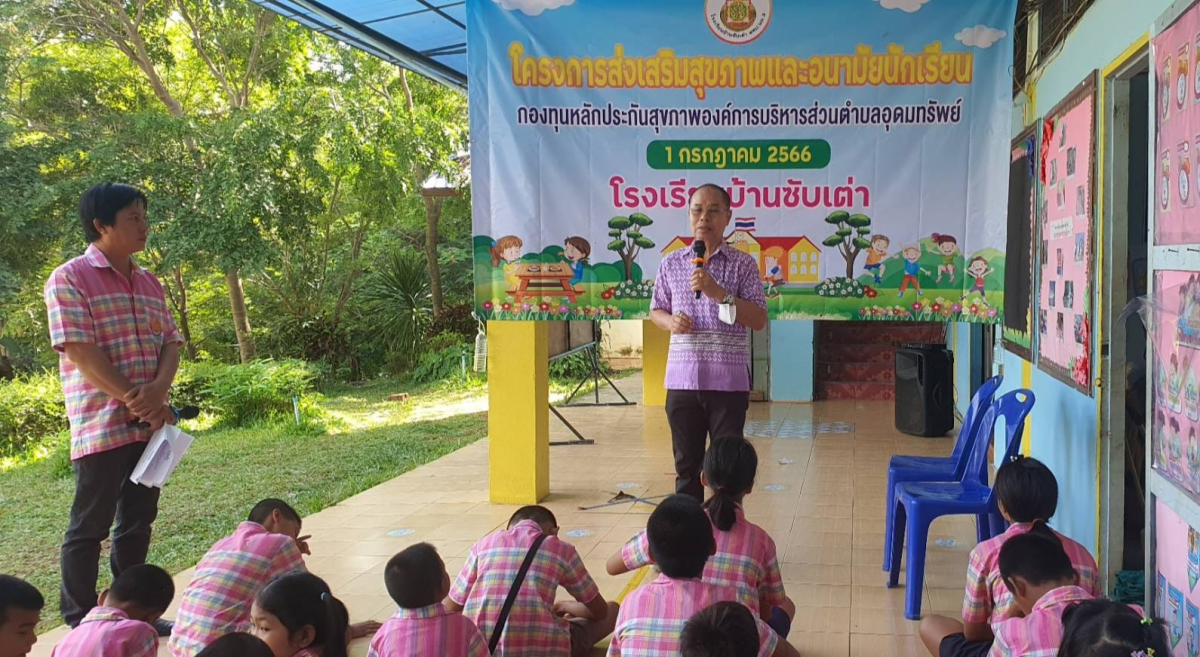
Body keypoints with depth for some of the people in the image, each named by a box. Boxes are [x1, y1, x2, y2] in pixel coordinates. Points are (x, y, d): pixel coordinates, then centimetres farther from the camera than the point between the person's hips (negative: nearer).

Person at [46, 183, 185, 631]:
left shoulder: (149, 283, 13)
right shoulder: (70, 279, -8)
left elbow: (170, 343, 9)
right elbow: (79, 352, -15)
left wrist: (157, 392, -11)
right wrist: (135, 401, -18)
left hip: (149, 422, 7)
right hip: (101, 424, -7)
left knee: (137, 523, 13)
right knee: (90, 527, 2)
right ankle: (81, 624, 12)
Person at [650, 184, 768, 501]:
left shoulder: (743, 264, 0)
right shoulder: (671, 263, 7)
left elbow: (759, 320, -6)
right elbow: (656, 310, 17)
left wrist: (718, 292, -18)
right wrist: (670, 321, -7)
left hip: (729, 382, -2)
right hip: (682, 380, 2)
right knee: (686, 465, 9)